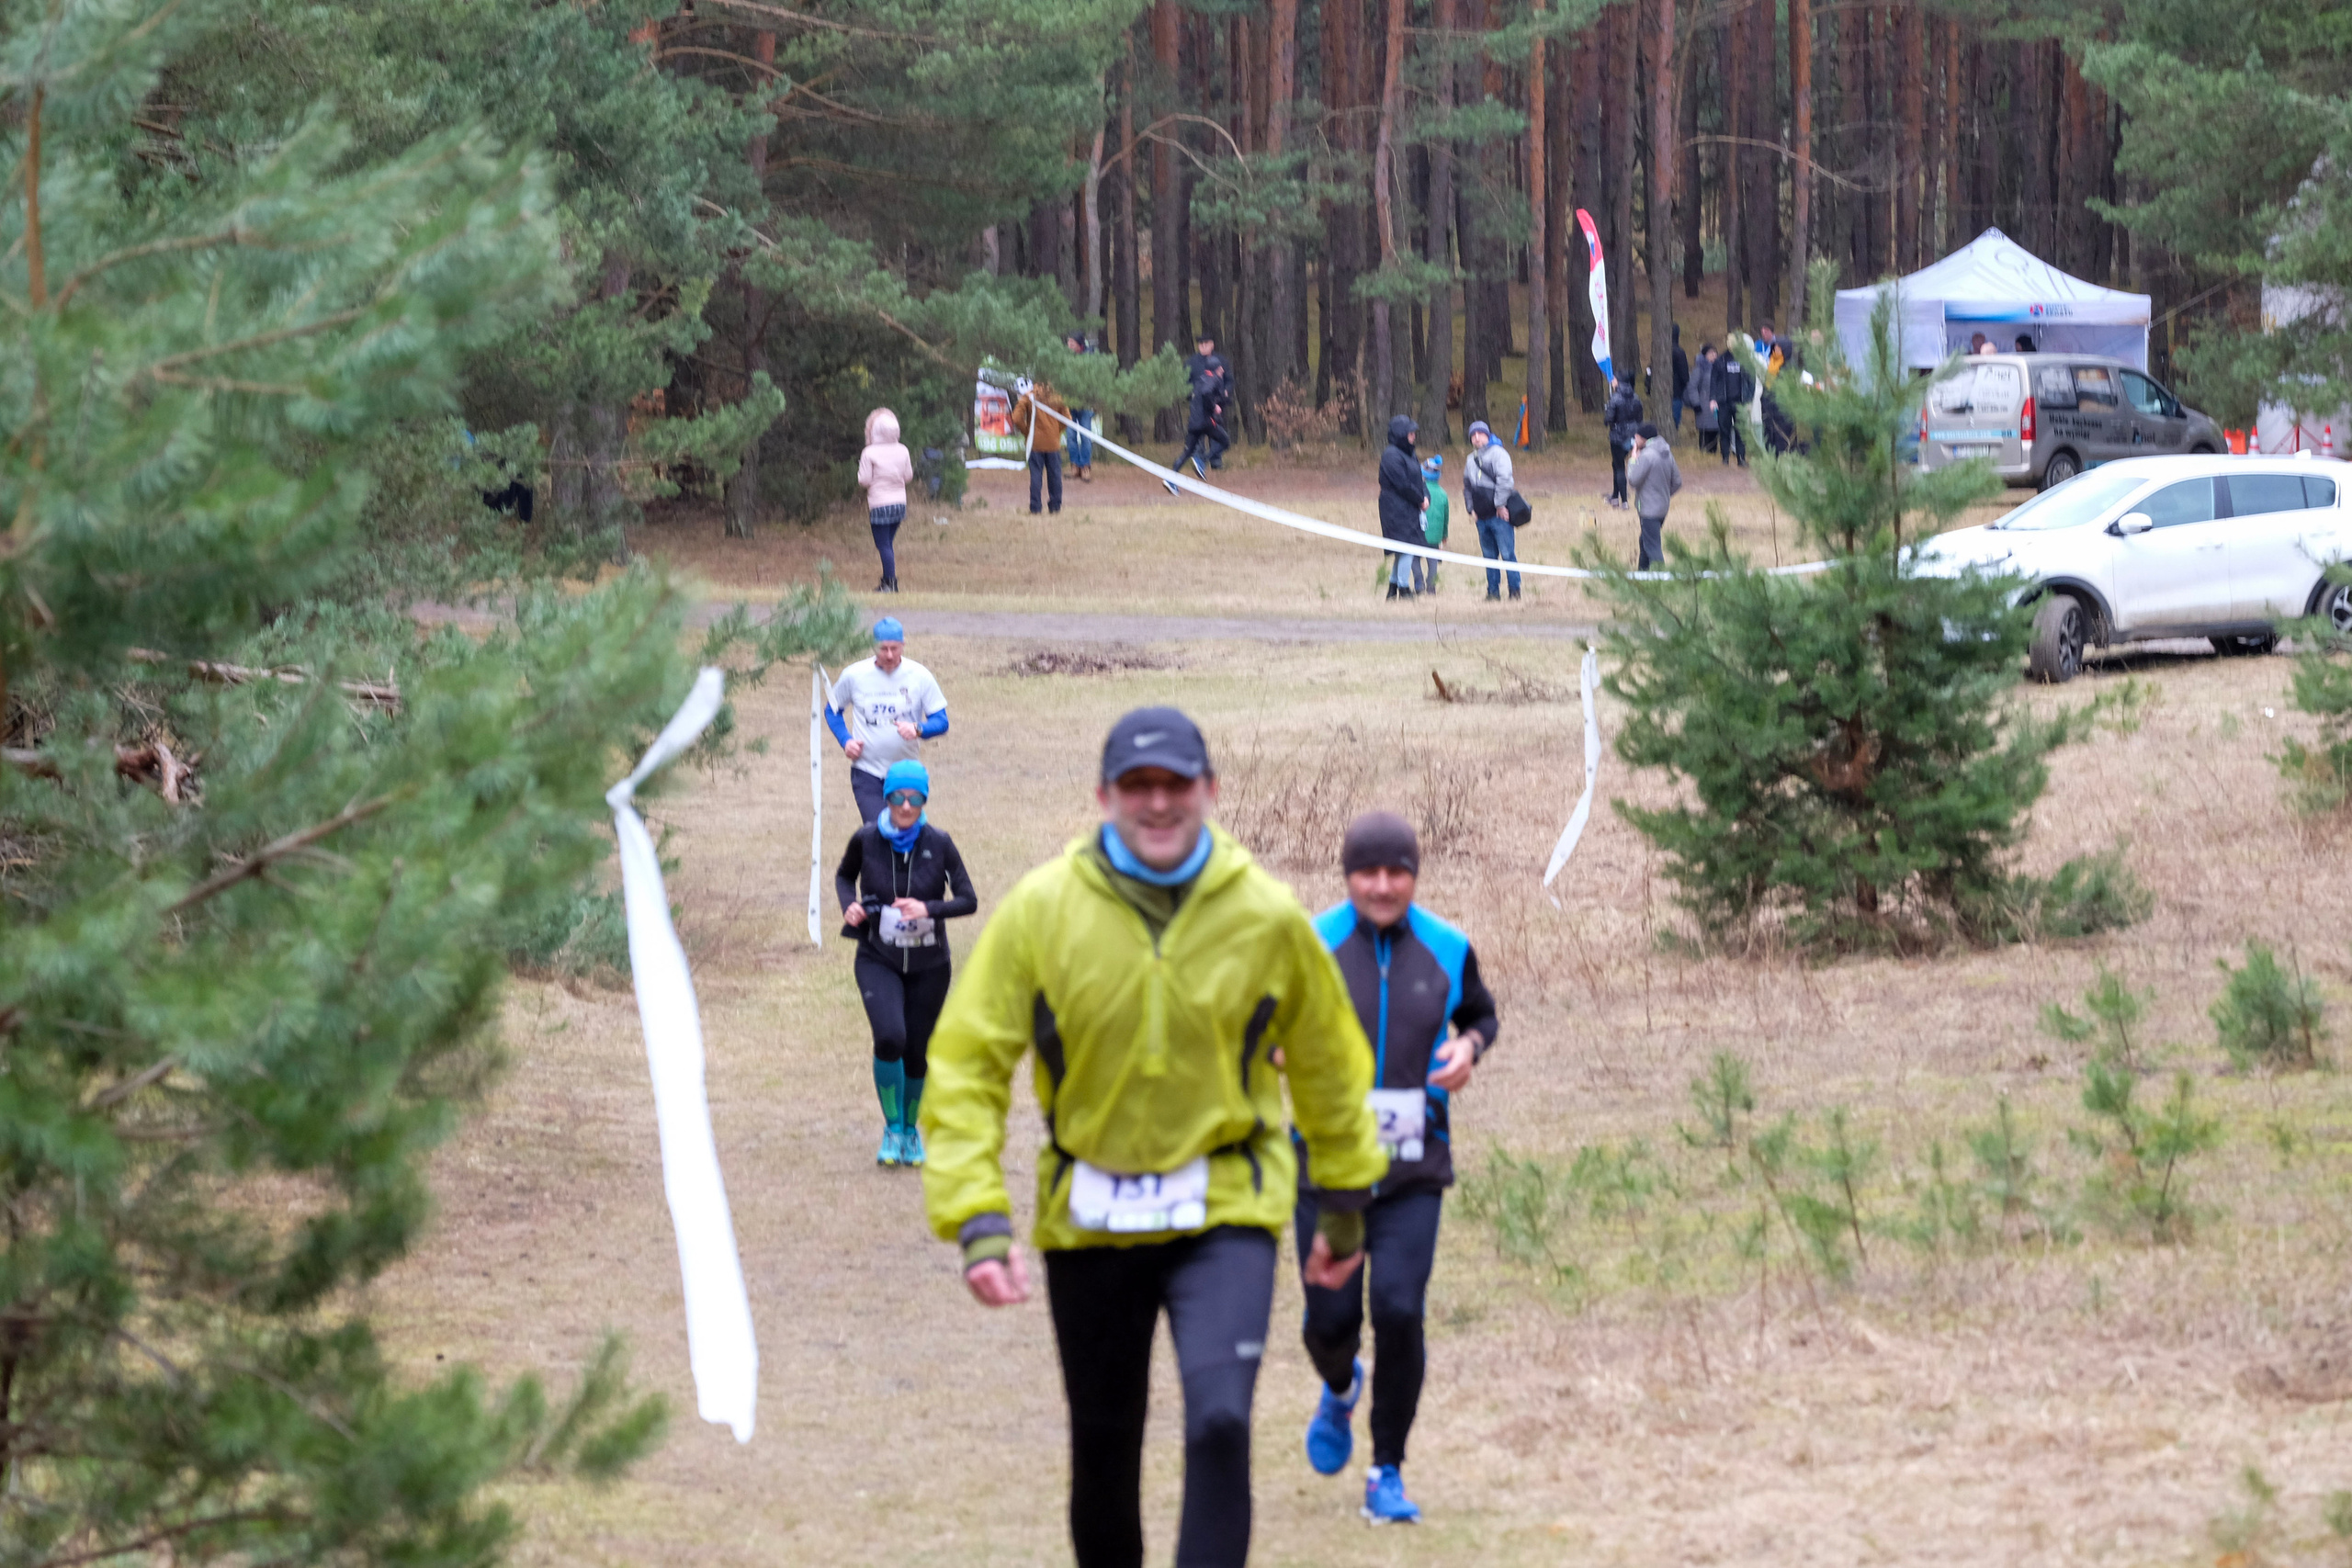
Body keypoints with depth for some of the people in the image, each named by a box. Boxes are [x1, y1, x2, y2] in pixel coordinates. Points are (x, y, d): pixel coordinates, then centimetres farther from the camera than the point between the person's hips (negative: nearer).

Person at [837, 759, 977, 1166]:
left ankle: (911, 1130, 33)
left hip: (929, 965, 1)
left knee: (916, 1051, 6)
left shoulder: (939, 844, -9)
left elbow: (968, 900, -7)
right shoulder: (866, 839, -7)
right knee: (890, 1037, -23)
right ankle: (892, 1129, -3)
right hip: (878, 961, -1)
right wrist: (849, 906, -7)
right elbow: (844, 875, 13)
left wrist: (929, 909, -25)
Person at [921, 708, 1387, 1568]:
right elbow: (964, 1066, -6)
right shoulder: (1039, 911, -8)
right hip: (1088, 1217, 1)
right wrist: (977, 1217, -16)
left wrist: (1344, 1206, 17)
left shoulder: (1267, 916, -6)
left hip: (1224, 1214, -1)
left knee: (1219, 1421, -21)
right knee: (1103, 1442, 13)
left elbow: (1329, 1065, 10)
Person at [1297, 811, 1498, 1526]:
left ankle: (1387, 1475, 1)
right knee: (1331, 1319, 2)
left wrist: (1470, 1047, -4)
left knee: (1399, 1312, -14)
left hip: (1413, 1170, 0)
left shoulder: (1447, 950, 1)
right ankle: (1340, 1389, 42)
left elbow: (1482, 1015, 19)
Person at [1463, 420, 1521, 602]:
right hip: (1482, 517, 7)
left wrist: (1500, 505, -16)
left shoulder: (1498, 454, -4)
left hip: (1499, 514, -7)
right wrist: (1471, 509, 13)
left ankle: (1515, 590, -3)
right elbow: (1467, 486, 24)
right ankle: (1493, 591, 13)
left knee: (1507, 553, -8)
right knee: (1489, 556, 9)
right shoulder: (1470, 460, 18)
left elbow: (1504, 480, -12)